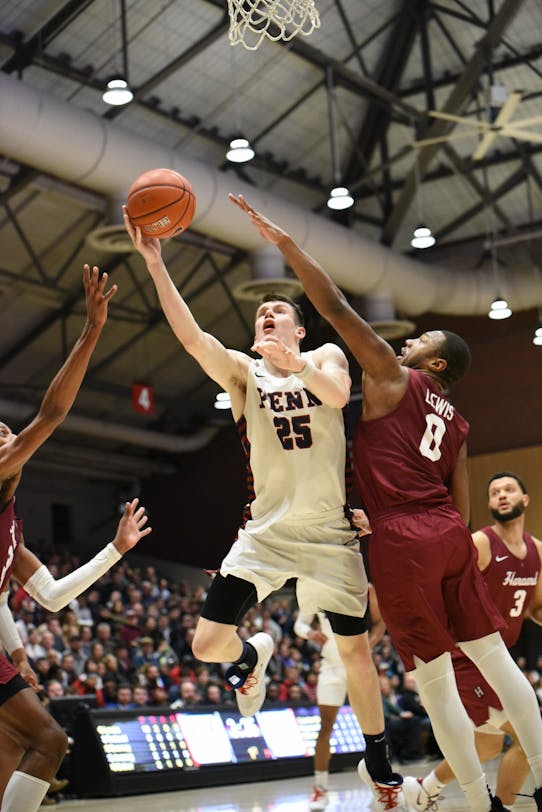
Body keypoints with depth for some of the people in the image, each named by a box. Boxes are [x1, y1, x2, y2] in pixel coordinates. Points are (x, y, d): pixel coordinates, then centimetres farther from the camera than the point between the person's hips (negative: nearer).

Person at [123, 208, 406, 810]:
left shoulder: (326, 357, 6)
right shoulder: (242, 371, 3)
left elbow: (337, 395, -17)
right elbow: (189, 334, -15)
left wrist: (294, 362, -35)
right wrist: (154, 261, -25)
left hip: (331, 533, 0)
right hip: (267, 531, 0)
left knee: (355, 649, 7)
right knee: (207, 645, -13)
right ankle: (252, 654, 26)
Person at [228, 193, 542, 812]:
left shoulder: (393, 378, 2)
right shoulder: (456, 423, 22)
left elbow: (337, 309, -4)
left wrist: (284, 243, -5)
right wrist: (450, 543, 28)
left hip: (401, 537, -7)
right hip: (450, 533, 7)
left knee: (434, 678, -1)